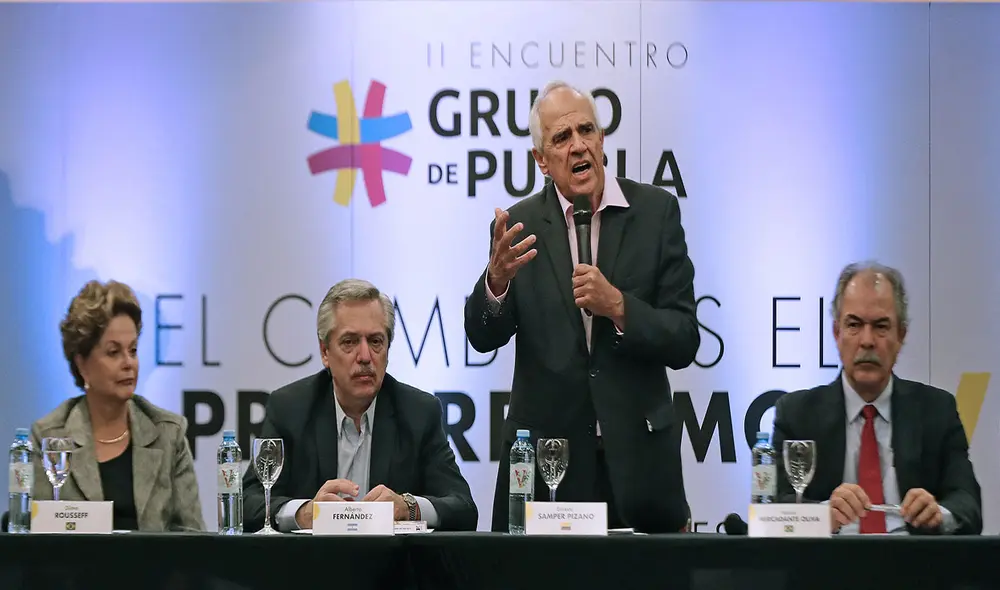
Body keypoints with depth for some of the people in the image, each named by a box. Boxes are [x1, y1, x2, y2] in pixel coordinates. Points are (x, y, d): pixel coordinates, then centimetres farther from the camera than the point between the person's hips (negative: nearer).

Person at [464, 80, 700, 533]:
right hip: (547, 457, 0)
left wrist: (618, 306, -20)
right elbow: (483, 338, -6)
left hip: (636, 458, 0)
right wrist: (496, 278, -26)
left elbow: (683, 343, -3)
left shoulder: (656, 211, -1)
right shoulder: (520, 224, 2)